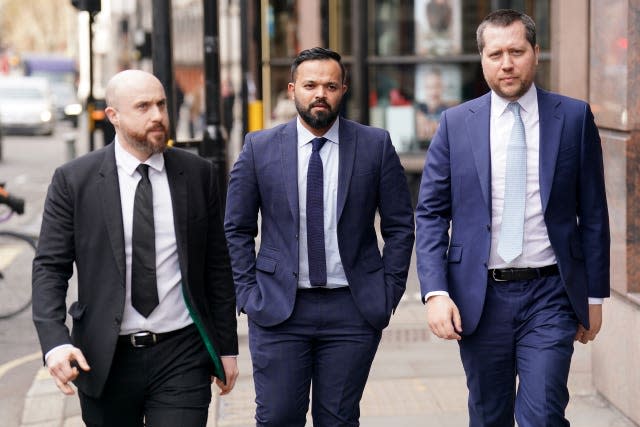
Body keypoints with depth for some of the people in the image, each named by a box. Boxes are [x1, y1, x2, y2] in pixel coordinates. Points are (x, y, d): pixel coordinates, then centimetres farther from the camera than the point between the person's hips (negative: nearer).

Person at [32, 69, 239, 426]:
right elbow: (50, 266, -2)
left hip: (181, 356, 0)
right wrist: (55, 342, -17)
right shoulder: (74, 180, -2)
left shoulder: (198, 175, 3)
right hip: (104, 360, 0)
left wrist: (227, 346, 9)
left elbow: (218, 266, 8)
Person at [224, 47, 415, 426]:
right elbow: (237, 229, 7)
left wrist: (389, 292, 1)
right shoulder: (260, 147, 2)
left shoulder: (375, 145, 1)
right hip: (278, 309, 0)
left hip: (353, 309, 0)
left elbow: (400, 226, 6)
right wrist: (248, 292, 0)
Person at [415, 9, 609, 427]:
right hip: (479, 298, 1)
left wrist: (594, 295, 4)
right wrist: (436, 292, -9)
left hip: (550, 296, -1)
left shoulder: (574, 117, 2)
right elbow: (431, 214, 2)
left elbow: (593, 215, 5)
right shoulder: (456, 123, 3)